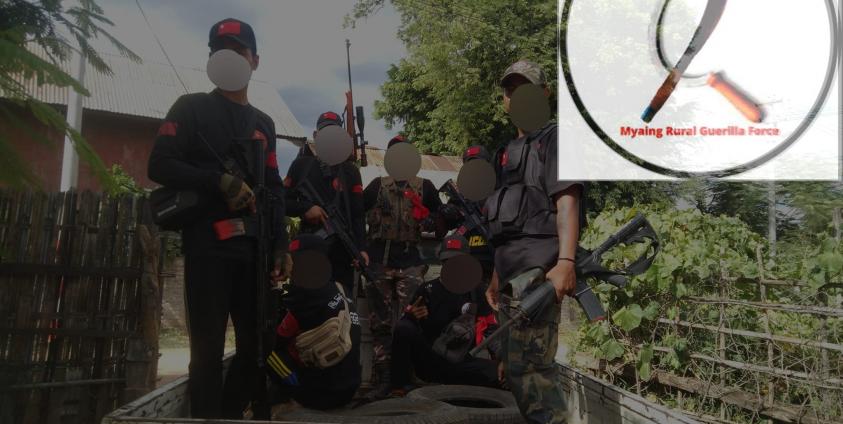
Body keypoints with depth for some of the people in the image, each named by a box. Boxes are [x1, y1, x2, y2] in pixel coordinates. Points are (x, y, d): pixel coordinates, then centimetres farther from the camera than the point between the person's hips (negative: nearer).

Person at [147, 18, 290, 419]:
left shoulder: (263, 123, 21)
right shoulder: (191, 107, 7)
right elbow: (160, 165, -4)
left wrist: (281, 245, 9)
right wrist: (220, 182, -15)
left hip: (254, 247, 5)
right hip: (208, 244, -5)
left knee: (258, 346, 5)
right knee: (208, 350, -5)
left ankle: (233, 415, 19)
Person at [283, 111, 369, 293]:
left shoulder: (349, 170, 9)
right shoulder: (301, 164, 10)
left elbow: (358, 213, 2)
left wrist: (361, 247, -10)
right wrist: (305, 208, -12)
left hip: (342, 246, 0)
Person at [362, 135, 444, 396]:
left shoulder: (424, 187, 14)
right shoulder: (377, 186, 15)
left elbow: (443, 228, 14)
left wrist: (432, 220, -6)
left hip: (410, 263, -1)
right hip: (379, 263, 1)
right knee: (380, 324, 2)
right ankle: (382, 379, 9)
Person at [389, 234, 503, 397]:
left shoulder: (477, 292, 5)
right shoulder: (427, 290, 3)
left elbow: (491, 328, 7)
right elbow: (403, 325, 2)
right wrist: (412, 316, -21)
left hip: (460, 364, 1)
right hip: (427, 361, -1)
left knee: (499, 373, -27)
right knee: (403, 328, -27)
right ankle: (400, 386, -14)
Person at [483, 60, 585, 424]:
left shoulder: (553, 137, 1)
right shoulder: (507, 152, 24)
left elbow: (567, 201, -13)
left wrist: (566, 261, -25)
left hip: (537, 268, -9)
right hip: (512, 273, 9)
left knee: (526, 369, -14)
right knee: (518, 368, 13)